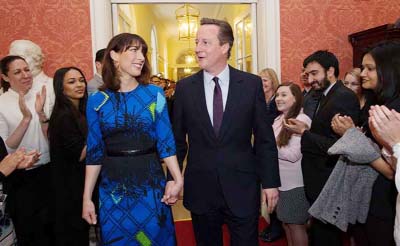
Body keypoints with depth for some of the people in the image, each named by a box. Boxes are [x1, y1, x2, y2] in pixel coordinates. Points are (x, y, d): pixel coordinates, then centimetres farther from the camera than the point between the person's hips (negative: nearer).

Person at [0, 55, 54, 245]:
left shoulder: (42, 94, -4)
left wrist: (41, 113, -23)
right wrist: (26, 118, -25)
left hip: (47, 171, 2)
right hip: (20, 178, -2)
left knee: (51, 227, 19)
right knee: (27, 231, 17)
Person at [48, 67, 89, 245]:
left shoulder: (78, 112, 8)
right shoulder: (64, 116, -21)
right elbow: (79, 155, -23)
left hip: (79, 180, 9)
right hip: (71, 186, -9)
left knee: (80, 229, 22)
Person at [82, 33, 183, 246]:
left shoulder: (154, 94, -3)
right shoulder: (97, 100, -2)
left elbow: (165, 140, -4)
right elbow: (94, 151, 2)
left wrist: (178, 179, -15)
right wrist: (87, 197, 1)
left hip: (151, 182, 0)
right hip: (113, 186, 1)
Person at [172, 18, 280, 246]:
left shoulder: (252, 84, -4)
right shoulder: (184, 87, -1)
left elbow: (265, 138, -1)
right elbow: (178, 139, 4)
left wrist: (270, 182, -1)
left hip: (242, 188, -1)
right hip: (200, 189, 2)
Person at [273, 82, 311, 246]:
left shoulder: (302, 120, -18)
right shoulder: (278, 119, 7)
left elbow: (293, 154, -24)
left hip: (295, 183, -8)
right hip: (280, 180, 8)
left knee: (296, 224, 7)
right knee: (285, 222, 20)